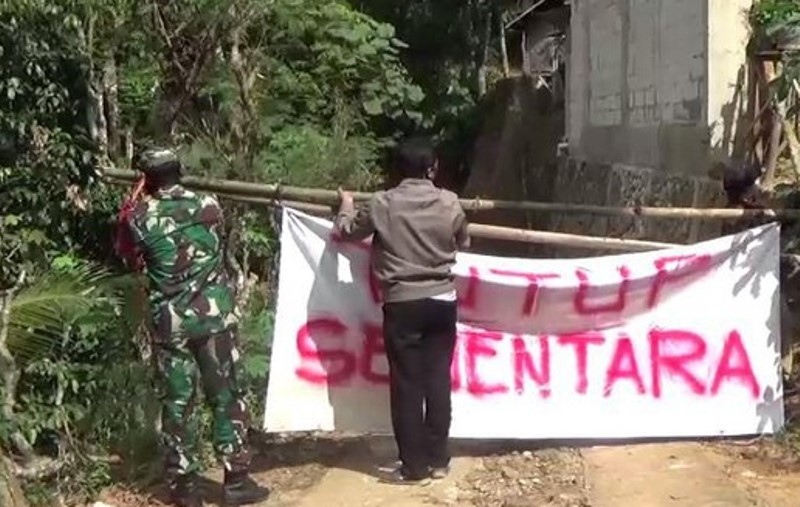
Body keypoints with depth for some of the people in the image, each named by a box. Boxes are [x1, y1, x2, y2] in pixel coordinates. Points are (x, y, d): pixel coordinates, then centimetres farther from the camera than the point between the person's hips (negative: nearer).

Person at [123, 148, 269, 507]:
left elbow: (131, 254, 13)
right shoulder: (206, 205, -1)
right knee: (225, 395, 8)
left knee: (178, 401, 8)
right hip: (215, 315, 0)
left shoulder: (140, 218, -6)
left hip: (170, 322, 0)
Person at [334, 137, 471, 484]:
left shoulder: (382, 205, -5)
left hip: (402, 304, -2)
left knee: (406, 385, 2)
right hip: (442, 301, 2)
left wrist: (346, 208, 31)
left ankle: (414, 467, 5)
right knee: (438, 380, 9)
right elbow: (463, 243, 18)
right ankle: (438, 460, 15)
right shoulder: (450, 203, 0)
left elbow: (345, 233, 11)